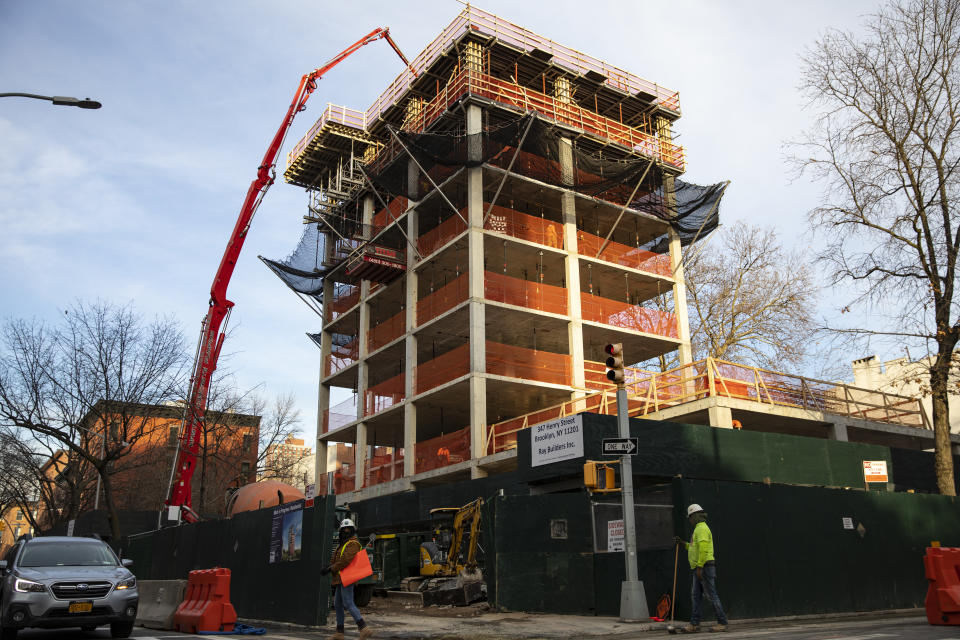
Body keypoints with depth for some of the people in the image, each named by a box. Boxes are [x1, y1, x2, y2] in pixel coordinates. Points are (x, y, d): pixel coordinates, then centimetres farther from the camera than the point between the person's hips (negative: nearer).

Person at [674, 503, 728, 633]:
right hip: (699, 569, 10)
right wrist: (683, 543, 21)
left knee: (711, 595, -6)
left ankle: (722, 623, 0)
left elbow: (703, 548, -22)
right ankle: (694, 624, 7)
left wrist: (699, 567, -24)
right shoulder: (700, 528, 21)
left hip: (704, 567, -10)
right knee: (696, 596, 7)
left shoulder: (702, 528, -12)